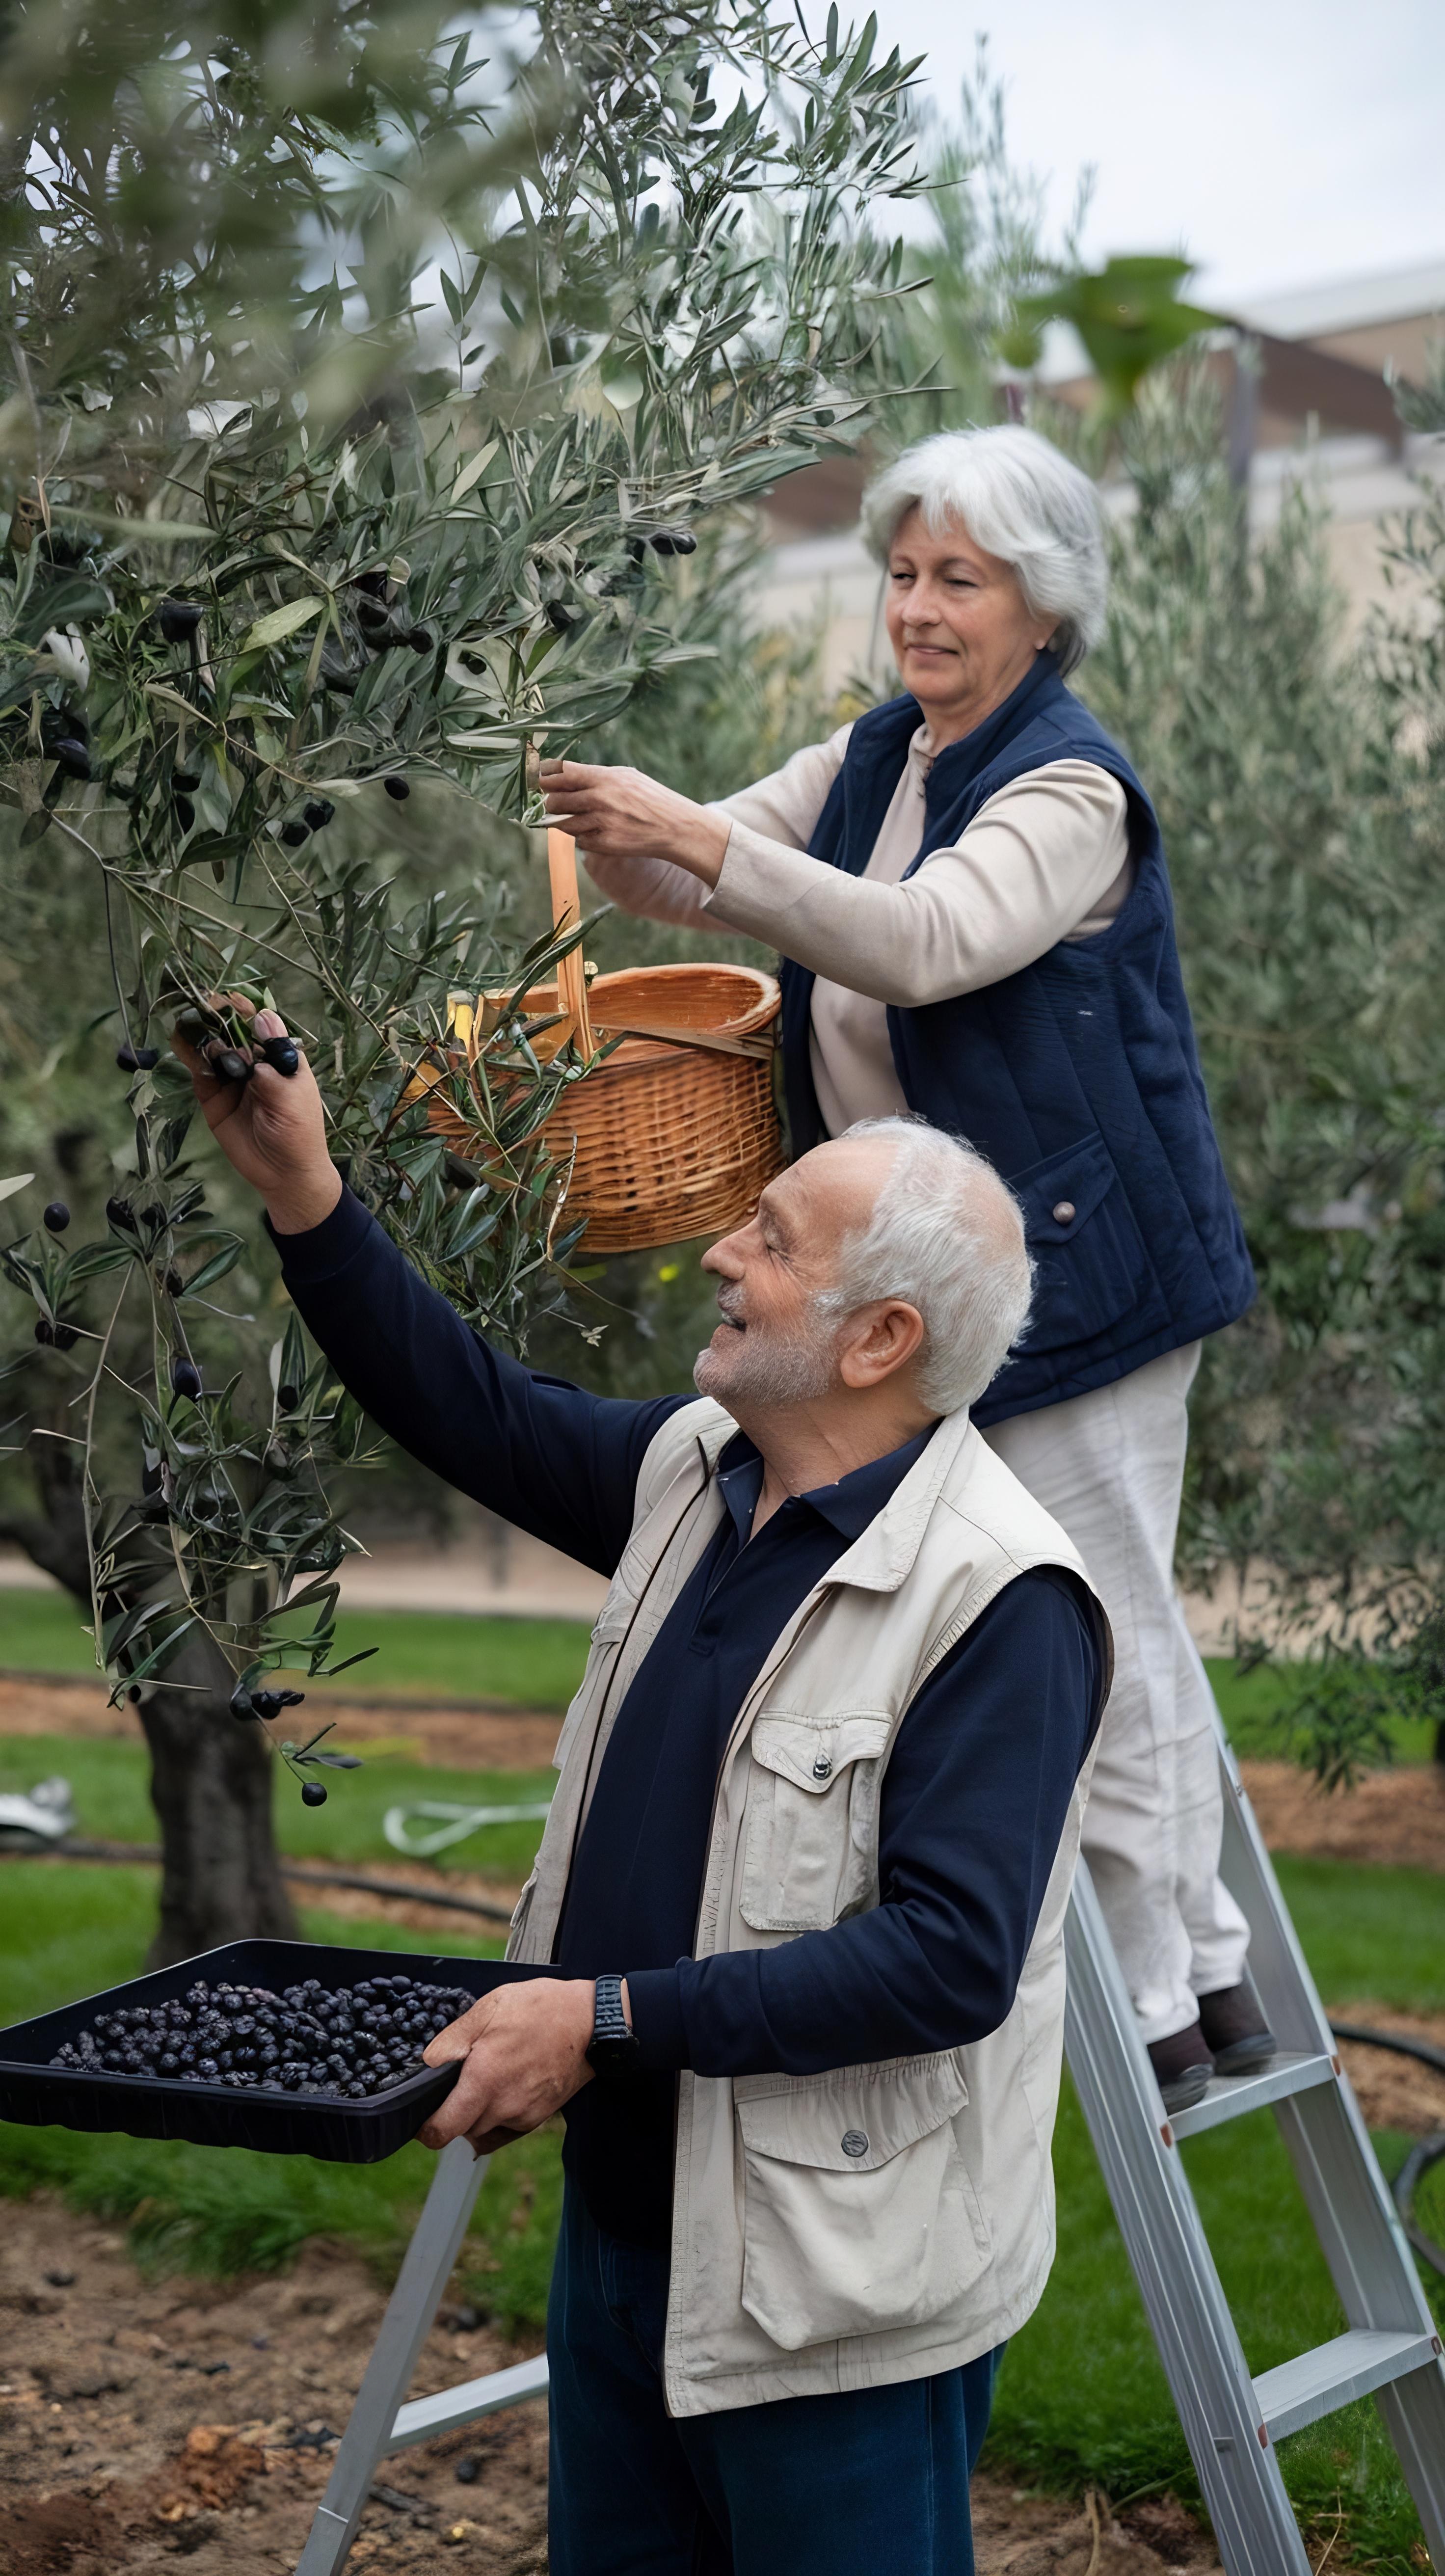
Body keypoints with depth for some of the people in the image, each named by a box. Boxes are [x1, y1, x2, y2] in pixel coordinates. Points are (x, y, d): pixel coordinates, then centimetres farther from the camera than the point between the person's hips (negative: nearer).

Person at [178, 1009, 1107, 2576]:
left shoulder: (1001, 1597, -23)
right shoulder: (695, 1473, 3)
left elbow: (951, 1957, -29)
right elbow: (472, 1409, 14)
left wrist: (611, 2020, -28)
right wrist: (302, 1197, 3)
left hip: (831, 2293, -8)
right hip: (621, 2227, 8)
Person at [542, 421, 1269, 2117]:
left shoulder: (1072, 787, -15)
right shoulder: (873, 761, 12)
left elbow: (924, 943, -30)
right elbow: (693, 878, 11)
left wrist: (703, 842, -35)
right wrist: (611, 830, -12)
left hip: (1071, 1270, -9)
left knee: (1097, 1642, -3)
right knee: (1119, 1633, 16)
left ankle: (1150, 2025, 10)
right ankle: (1207, 1978, 30)